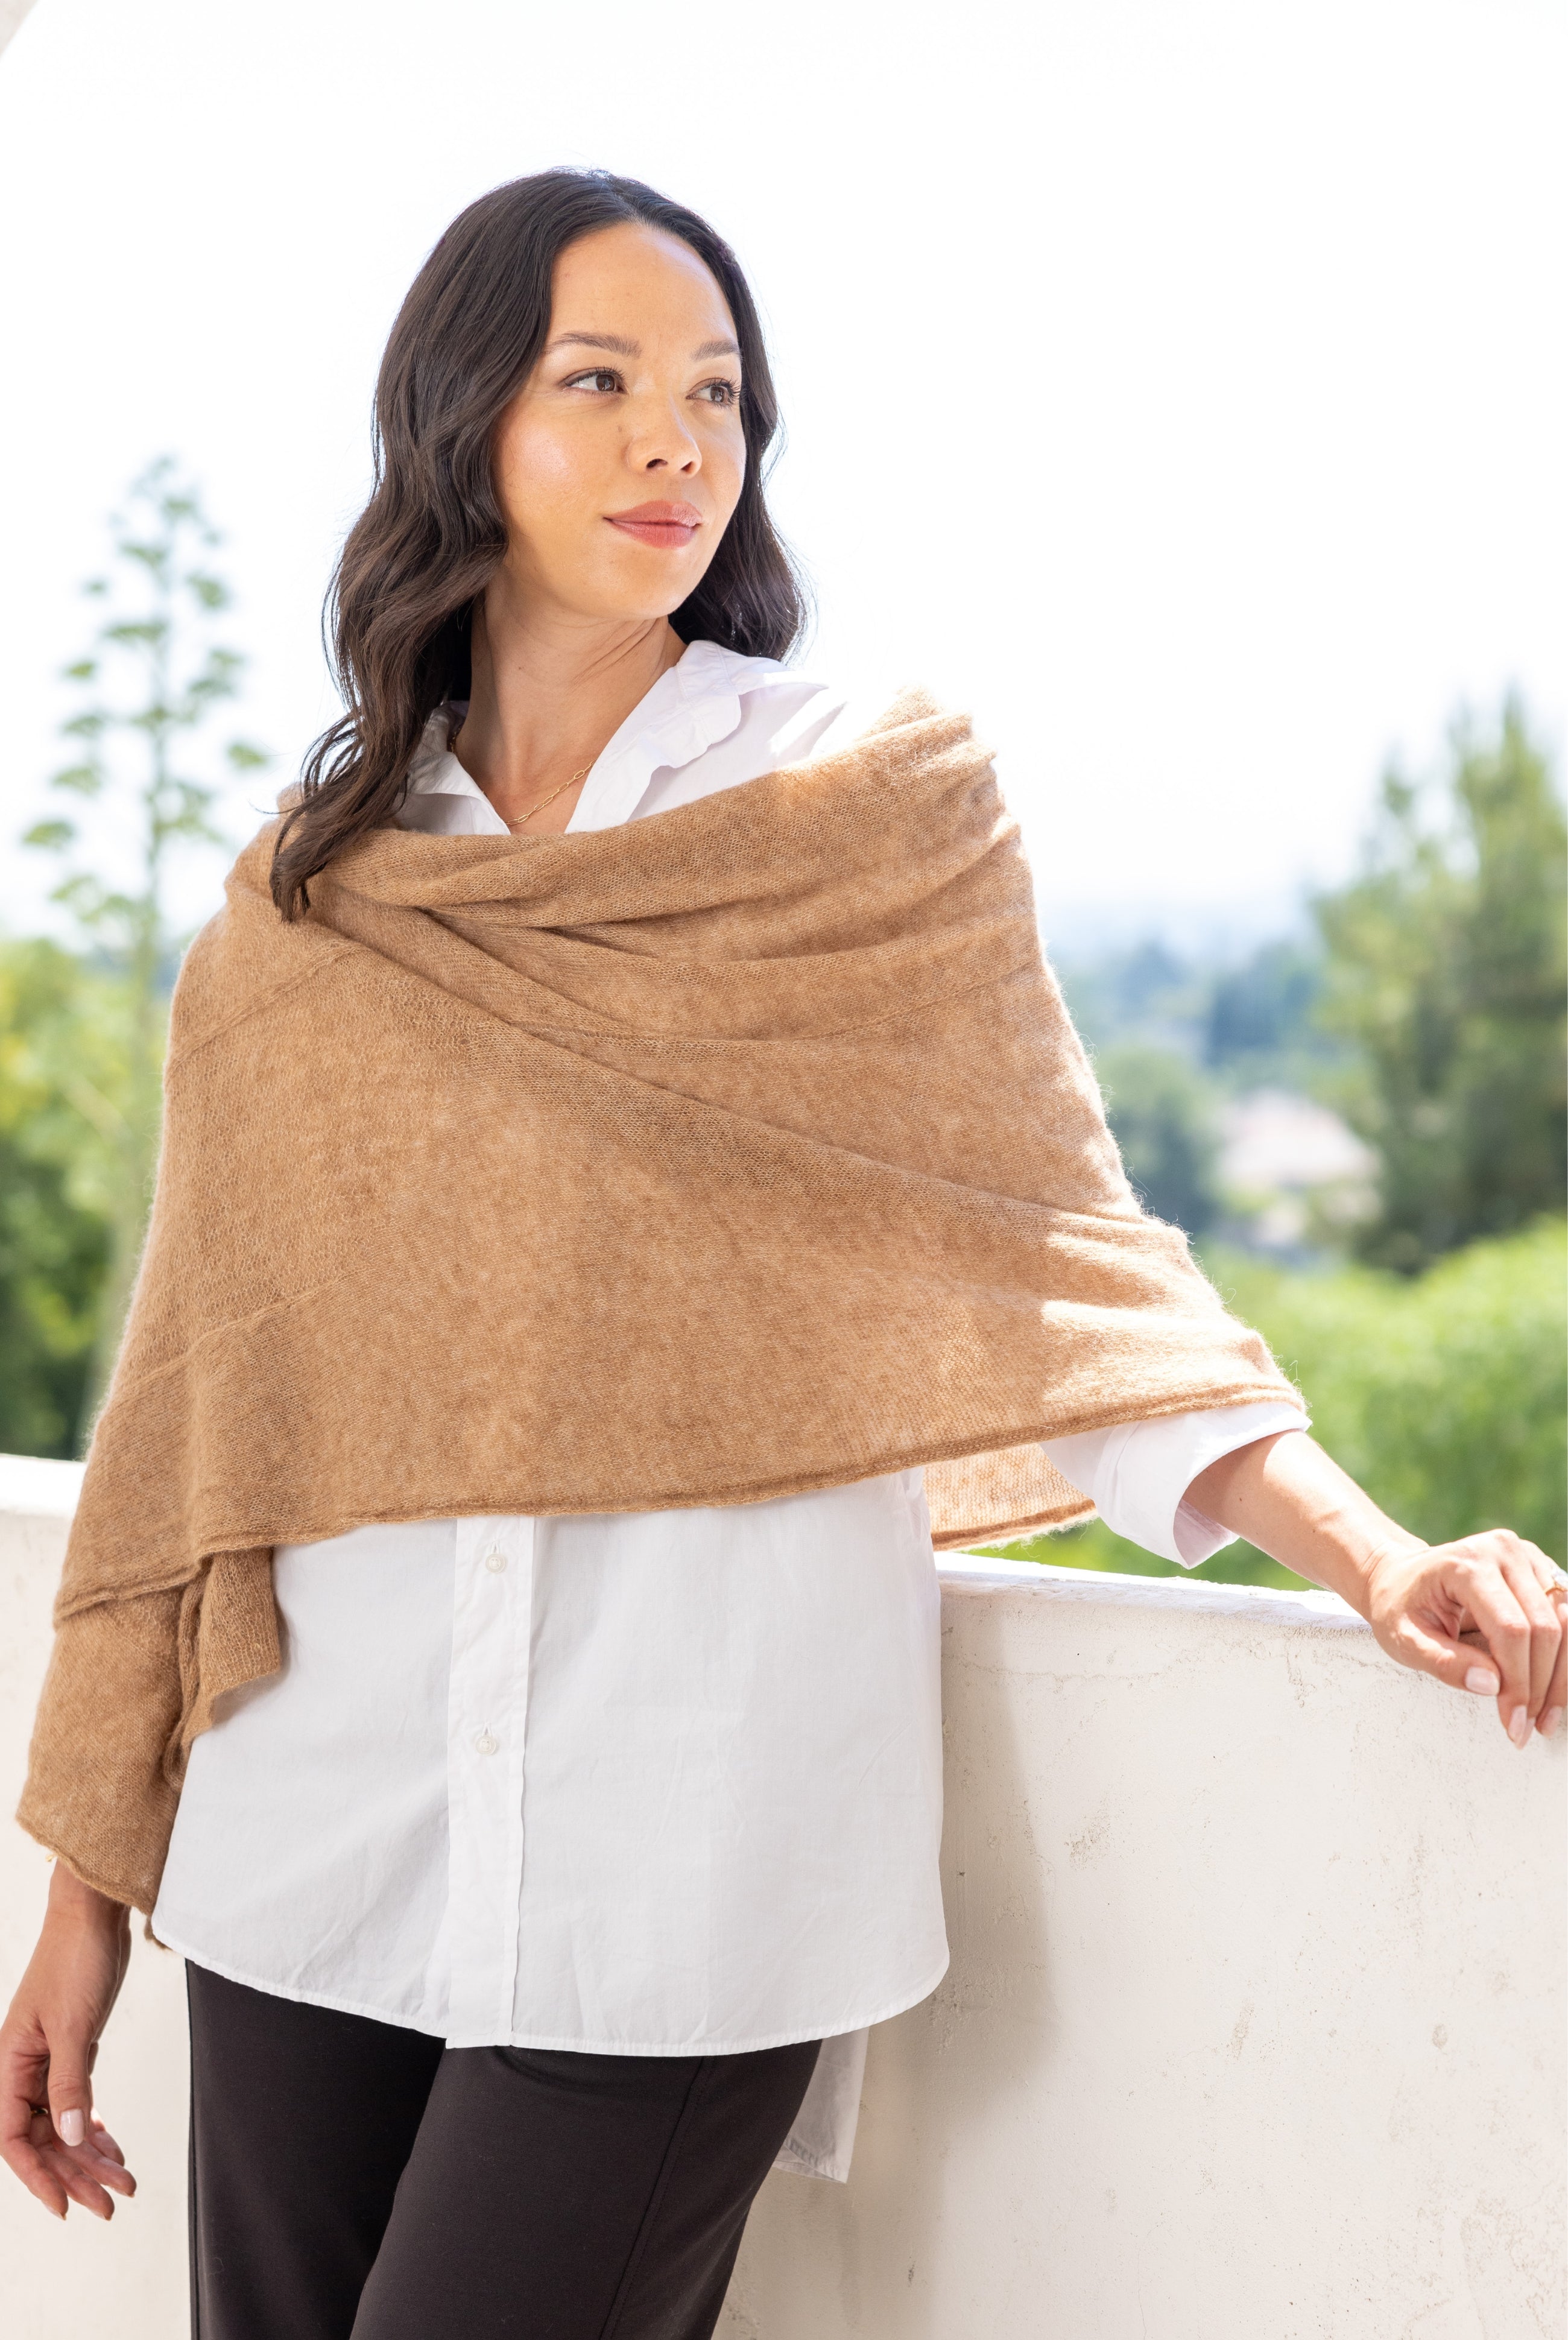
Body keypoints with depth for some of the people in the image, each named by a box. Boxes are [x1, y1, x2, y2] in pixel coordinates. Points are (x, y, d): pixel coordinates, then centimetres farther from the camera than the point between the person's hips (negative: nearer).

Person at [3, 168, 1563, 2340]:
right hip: (316, 1835, 3)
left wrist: (1375, 1559, -13)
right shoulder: (308, 902, 10)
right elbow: (204, 1380, 11)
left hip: (687, 1856, -3)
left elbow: (1058, 1246, 2)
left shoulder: (882, 808, 4)